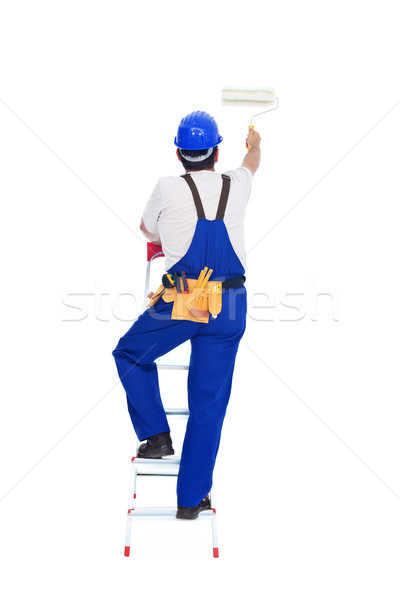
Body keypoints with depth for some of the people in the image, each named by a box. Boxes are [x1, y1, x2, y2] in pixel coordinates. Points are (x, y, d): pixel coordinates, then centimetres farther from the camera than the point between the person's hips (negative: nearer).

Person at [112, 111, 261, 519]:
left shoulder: (168, 188, 1)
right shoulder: (236, 186, 9)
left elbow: (147, 229, 21)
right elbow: (252, 162, 34)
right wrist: (254, 145, 57)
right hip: (229, 305, 3)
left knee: (130, 355, 24)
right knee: (208, 403, 8)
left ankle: (156, 434, 17)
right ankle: (191, 498, 16)